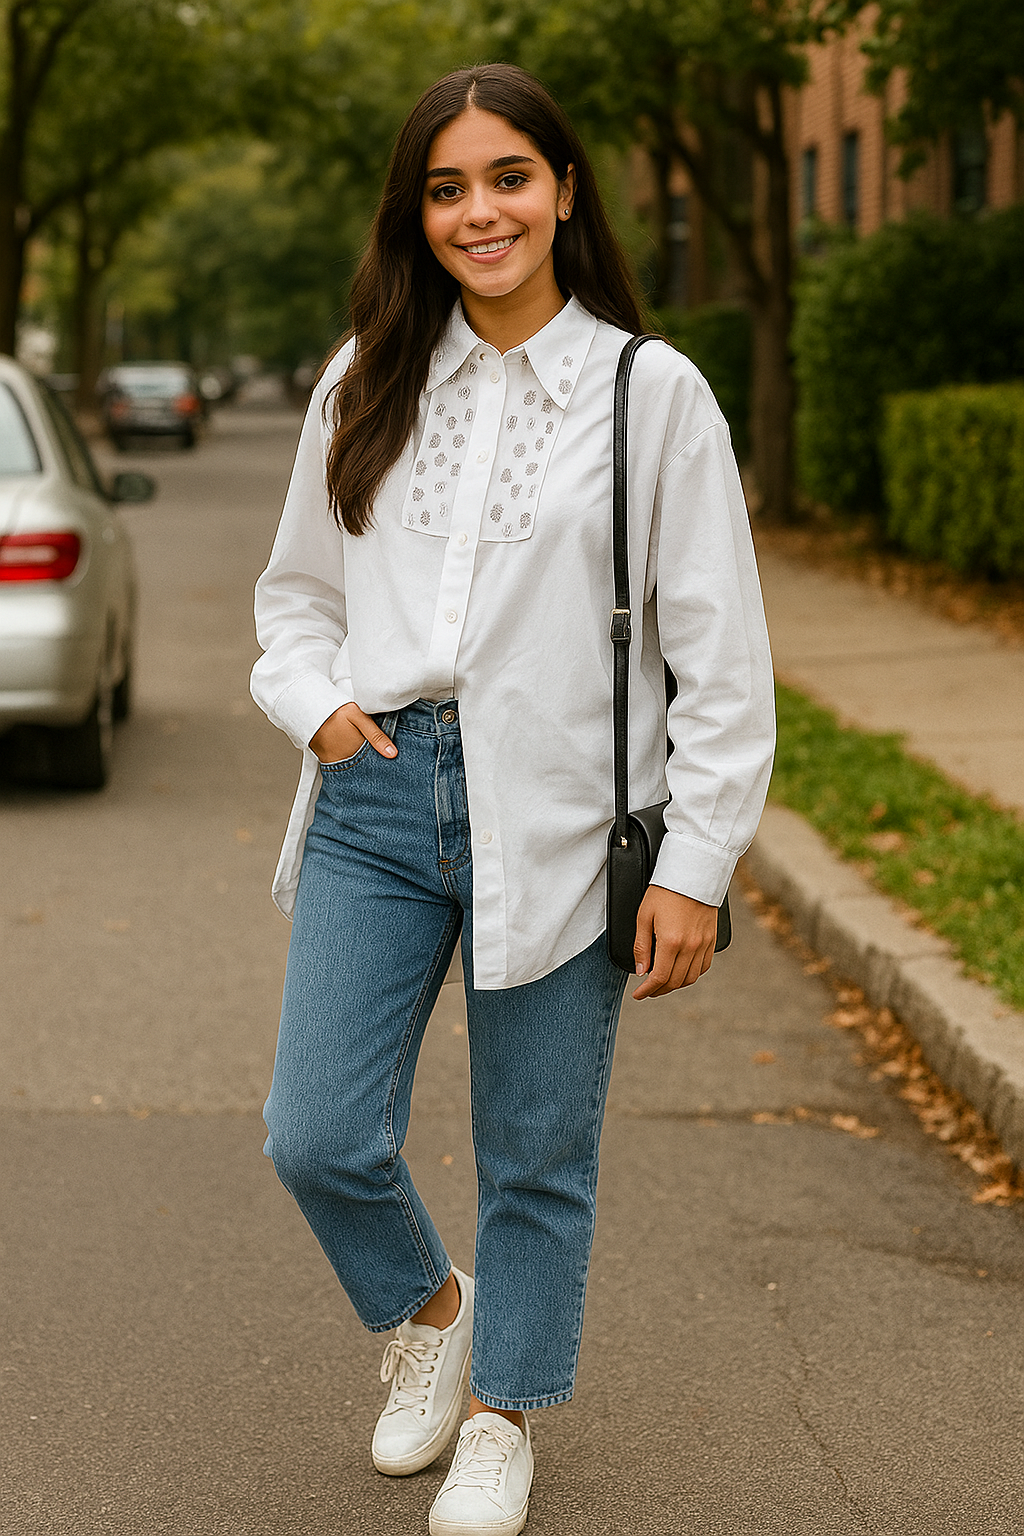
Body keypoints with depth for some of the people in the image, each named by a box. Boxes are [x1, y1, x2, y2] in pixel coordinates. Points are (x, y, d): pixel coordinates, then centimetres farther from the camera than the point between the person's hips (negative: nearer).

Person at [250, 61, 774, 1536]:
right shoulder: (366, 384, 8)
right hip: (378, 802, 3)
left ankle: (505, 1412, 33)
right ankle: (427, 1306, 33)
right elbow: (296, 586, 20)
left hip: (555, 822, -3)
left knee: (537, 1161, 9)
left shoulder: (653, 392, -3)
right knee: (318, 1140, 0)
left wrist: (696, 865, -6)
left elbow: (720, 657, -3)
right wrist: (314, 698, 0)